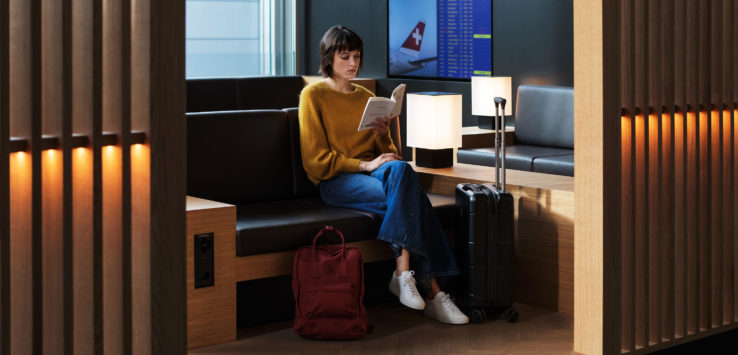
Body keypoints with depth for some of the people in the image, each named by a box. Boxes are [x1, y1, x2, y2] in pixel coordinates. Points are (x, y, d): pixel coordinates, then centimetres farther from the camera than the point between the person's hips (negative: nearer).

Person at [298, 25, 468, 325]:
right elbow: (317, 159, -5)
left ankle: (403, 273, -35)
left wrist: (382, 134, -3)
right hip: (336, 181, -5)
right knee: (409, 199, -31)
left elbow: (385, 153, 20)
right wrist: (364, 165, -17)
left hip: (376, 173, 5)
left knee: (399, 169, -33)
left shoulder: (367, 97, 21)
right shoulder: (313, 95, 3)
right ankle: (432, 292, -35)